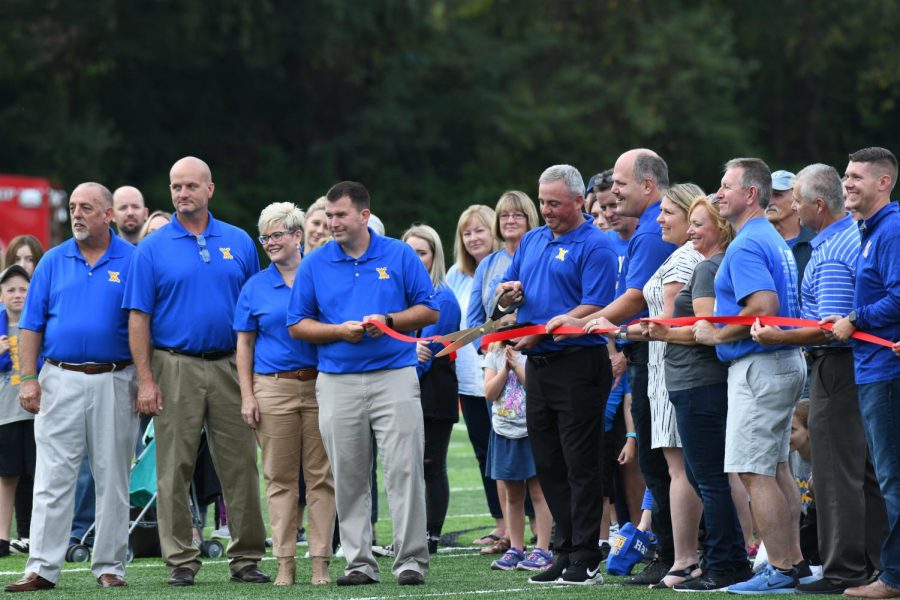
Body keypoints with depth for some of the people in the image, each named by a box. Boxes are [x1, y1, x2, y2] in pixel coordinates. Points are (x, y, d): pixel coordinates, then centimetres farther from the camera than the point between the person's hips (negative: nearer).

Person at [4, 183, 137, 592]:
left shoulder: (132, 261, 2)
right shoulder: (53, 262, 7)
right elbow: (31, 326, 7)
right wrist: (28, 379, -2)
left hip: (114, 381, -1)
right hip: (61, 380, 1)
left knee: (112, 478, 5)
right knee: (52, 478, -3)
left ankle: (110, 565, 12)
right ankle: (42, 568, -4)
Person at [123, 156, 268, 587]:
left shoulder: (239, 243, 9)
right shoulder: (153, 249, 2)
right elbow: (139, 317, -1)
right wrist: (146, 380, -9)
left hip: (230, 367, 2)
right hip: (175, 368, -2)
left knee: (241, 466, 1)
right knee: (175, 468, -1)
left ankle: (246, 558, 8)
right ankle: (180, 560, 5)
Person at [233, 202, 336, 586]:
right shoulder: (255, 287, 9)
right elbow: (244, 343, 10)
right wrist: (247, 395, 1)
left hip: (320, 384, -1)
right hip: (273, 388, 1)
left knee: (321, 476, -1)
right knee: (279, 478, 1)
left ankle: (320, 560, 2)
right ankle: (284, 561, 4)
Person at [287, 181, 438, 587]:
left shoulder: (400, 256, 4)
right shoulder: (315, 264, 7)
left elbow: (429, 311, 5)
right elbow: (297, 325, 7)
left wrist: (388, 321, -11)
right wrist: (340, 331, -9)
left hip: (394, 375, -2)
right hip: (338, 382, 2)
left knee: (404, 469, -7)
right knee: (349, 478, 4)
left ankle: (411, 558, -3)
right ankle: (359, 561, 10)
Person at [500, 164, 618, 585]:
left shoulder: (595, 246, -8)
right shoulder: (532, 241, 16)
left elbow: (593, 308, -17)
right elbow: (506, 293, 23)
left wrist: (542, 331, -20)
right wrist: (509, 293, -1)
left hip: (578, 364, -8)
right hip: (538, 365, 8)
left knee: (580, 465, -5)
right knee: (548, 465, 9)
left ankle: (585, 561, -2)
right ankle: (565, 552, 16)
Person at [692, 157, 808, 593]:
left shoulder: (745, 246, -16)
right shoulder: (774, 241, 16)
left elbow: (764, 306, -28)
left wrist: (717, 335, -15)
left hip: (757, 368, -11)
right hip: (785, 363, 11)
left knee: (753, 471, -9)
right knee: (775, 468, 15)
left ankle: (779, 570, -9)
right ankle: (793, 560, 19)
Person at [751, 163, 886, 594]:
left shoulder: (830, 257, -19)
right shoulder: (859, 236, 11)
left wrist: (777, 337, -18)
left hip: (837, 365, -10)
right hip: (863, 361, 10)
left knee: (837, 473, -6)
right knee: (868, 470, 13)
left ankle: (843, 570, -4)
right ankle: (885, 560, 17)